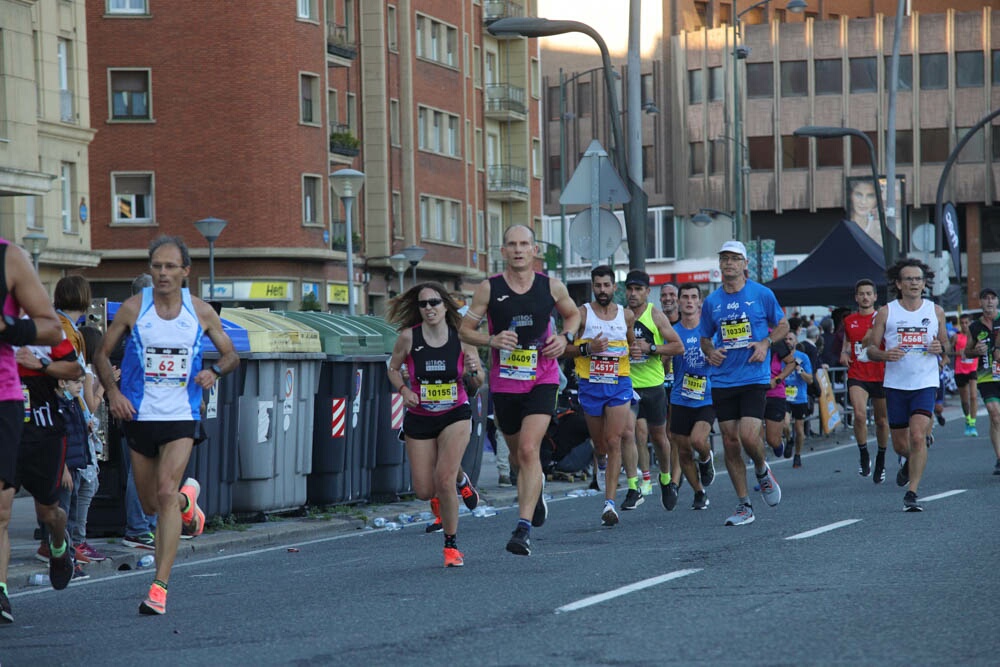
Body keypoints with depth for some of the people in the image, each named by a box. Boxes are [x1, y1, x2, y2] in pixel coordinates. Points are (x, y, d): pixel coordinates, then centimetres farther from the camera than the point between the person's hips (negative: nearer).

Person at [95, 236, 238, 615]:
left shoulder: (201, 313, 0)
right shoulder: (133, 308, -2)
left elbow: (231, 355, 12)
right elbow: (103, 354, 6)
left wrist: (214, 371, -11)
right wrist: (113, 392, -11)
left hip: (181, 416, -2)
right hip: (140, 416, 2)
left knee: (166, 494, -19)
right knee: (150, 506, 11)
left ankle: (159, 587, -19)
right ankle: (188, 498, 49)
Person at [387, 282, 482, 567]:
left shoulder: (461, 337, -8)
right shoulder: (409, 337, -9)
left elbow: (479, 383, 1)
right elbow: (393, 368, 6)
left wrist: (473, 370, -21)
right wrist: (404, 390, -13)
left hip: (455, 415, -1)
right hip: (419, 419, 1)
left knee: (444, 477, -20)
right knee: (424, 491, 0)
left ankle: (451, 544, -2)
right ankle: (458, 476, 39)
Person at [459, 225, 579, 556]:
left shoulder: (551, 287, -2)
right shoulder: (489, 288, -4)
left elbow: (573, 314, 17)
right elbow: (465, 329, 1)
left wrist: (565, 337, -3)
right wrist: (491, 339, -18)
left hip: (542, 379, -2)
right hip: (504, 382, 2)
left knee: (529, 449, -18)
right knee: (517, 452, 16)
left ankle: (524, 528, -21)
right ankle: (536, 489, 51)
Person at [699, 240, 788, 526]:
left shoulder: (762, 294, 0)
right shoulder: (711, 301, 8)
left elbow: (782, 325, 10)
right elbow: (705, 338, 19)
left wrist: (766, 342, -8)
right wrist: (710, 351, -3)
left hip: (754, 377, -3)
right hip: (723, 381, 3)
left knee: (748, 436, -16)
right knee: (730, 441, 1)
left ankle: (762, 471, 19)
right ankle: (744, 505, 10)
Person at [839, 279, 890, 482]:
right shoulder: (849, 321, 9)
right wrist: (844, 354, 3)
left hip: (880, 376, -1)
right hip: (857, 375, 1)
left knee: (882, 420, 9)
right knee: (859, 414, -21)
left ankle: (881, 461, 28)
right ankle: (863, 454, -1)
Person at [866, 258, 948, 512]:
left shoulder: (935, 311, 5)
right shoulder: (886, 312, 1)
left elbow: (945, 345, 15)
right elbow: (871, 348, 4)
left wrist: (940, 349, -9)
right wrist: (885, 354, -18)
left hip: (925, 384, -1)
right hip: (896, 384, 1)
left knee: (918, 436, -17)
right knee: (900, 443, 8)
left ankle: (911, 493, -11)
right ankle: (907, 461, 45)